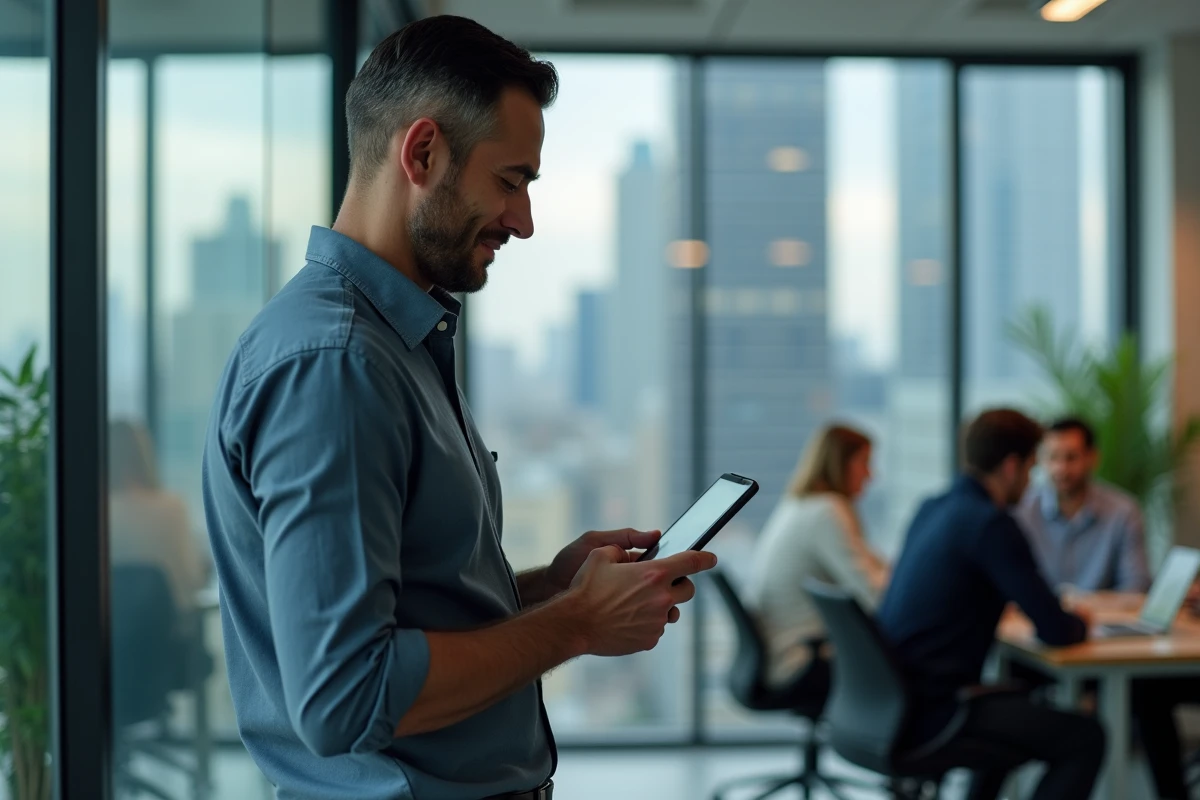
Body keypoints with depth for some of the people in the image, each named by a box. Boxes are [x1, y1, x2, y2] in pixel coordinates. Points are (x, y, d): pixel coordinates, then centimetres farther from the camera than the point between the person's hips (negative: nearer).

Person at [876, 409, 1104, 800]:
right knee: (1084, 738, -4)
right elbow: (1053, 630, -15)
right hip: (933, 710, -9)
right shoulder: (992, 524, -17)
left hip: (893, 700, 10)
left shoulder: (930, 509, 10)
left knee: (1019, 704, 33)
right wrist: (1080, 624, 8)